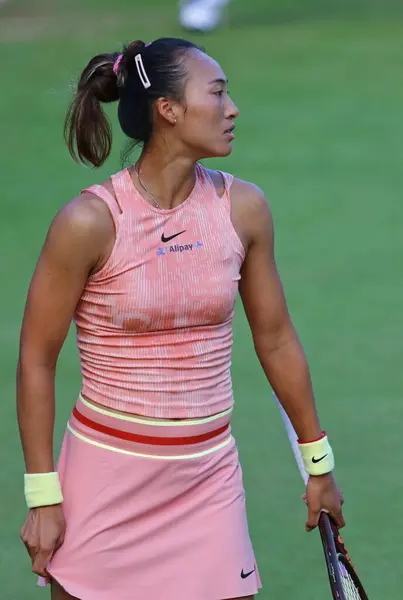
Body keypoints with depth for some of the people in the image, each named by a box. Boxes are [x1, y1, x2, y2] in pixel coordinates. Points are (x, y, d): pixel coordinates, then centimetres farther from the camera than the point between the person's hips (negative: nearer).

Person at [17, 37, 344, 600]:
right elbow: (36, 361, -7)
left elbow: (276, 340, 10)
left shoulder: (243, 207, -1)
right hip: (107, 475, -3)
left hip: (209, 476, 3)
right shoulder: (89, 221, -14)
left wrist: (319, 462, 14)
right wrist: (43, 496, -8)